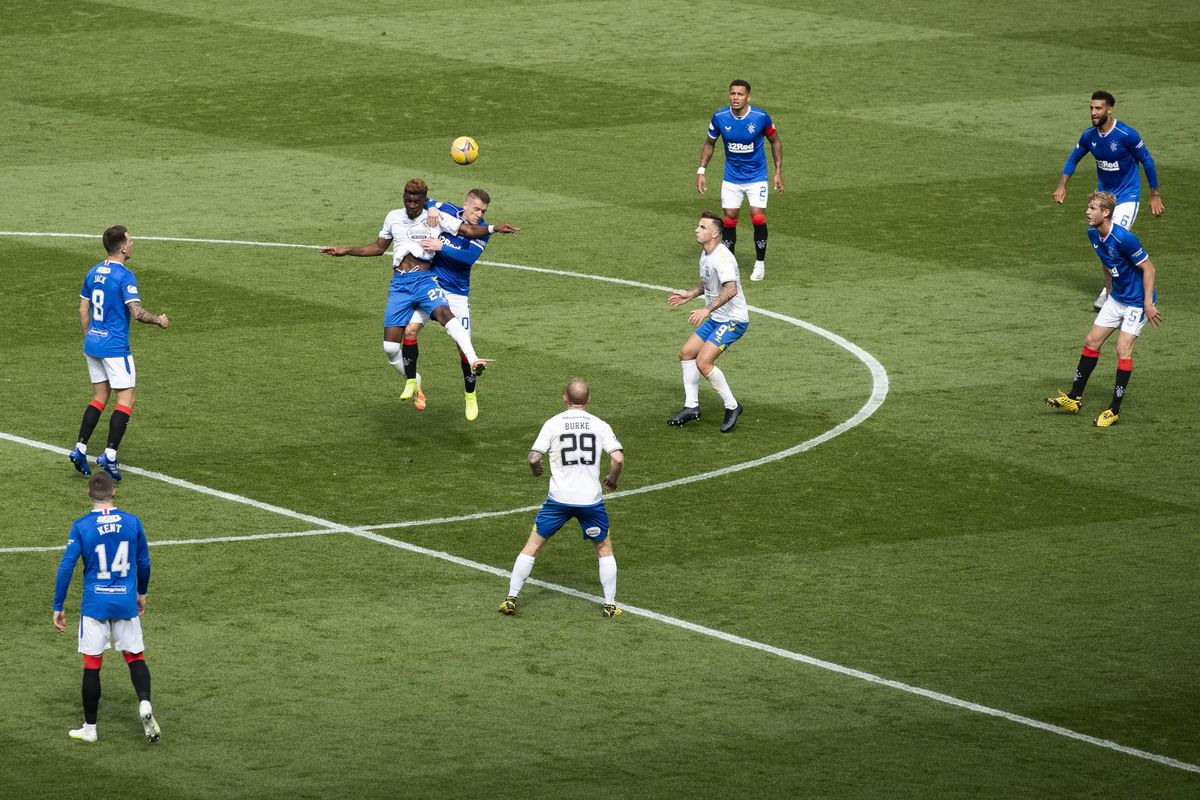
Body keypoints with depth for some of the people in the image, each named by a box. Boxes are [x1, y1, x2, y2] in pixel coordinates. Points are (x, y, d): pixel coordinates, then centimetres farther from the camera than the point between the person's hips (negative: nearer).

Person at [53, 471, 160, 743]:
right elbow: (144, 563, 9)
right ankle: (144, 703, -11)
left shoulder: (81, 527, -9)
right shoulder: (132, 522, -2)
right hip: (126, 603, 2)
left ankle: (89, 728, 13)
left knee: (92, 664, 6)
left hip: (95, 605, -2)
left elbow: (66, 567, -10)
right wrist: (142, 593, 26)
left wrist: (58, 607, -2)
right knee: (135, 656, 14)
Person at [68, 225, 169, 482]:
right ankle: (109, 455, -9)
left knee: (99, 397, 17)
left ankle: (80, 449, 10)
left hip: (93, 344, 8)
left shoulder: (93, 273, 8)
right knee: (126, 400, -1)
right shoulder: (125, 277, -16)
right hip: (115, 347, -8)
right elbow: (136, 313, -22)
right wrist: (159, 320, -5)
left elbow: (83, 310, 13)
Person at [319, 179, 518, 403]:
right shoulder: (393, 217, 14)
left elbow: (469, 230, -3)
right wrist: (345, 251, 24)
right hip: (399, 284, 3)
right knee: (390, 346, -3)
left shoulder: (436, 217, 3)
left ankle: (473, 360, -47)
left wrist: (493, 229, -20)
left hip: (424, 280, -3)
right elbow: (379, 247, 27)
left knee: (444, 313, -35)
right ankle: (412, 381, 22)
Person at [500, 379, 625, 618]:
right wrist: (612, 479, 13)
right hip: (591, 498, 1)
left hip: (559, 498, -1)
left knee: (532, 546, 11)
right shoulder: (599, 425, 1)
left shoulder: (553, 424, -2)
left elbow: (534, 457, -6)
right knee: (604, 548, 19)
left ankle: (511, 599, 8)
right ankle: (610, 604, 15)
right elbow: (618, 459, -7)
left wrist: (536, 469, 17)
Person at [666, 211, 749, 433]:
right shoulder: (705, 254, 8)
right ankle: (691, 407, 20)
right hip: (716, 319, 10)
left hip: (732, 321, -10)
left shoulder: (721, 257, -24)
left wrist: (707, 310, -43)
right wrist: (690, 295, 16)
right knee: (686, 353, 11)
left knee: (703, 363, -19)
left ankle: (732, 406, -4)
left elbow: (731, 289, -38)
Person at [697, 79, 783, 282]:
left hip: (756, 176, -2)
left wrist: (778, 172, -1)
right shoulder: (720, 117, -12)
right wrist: (701, 171, -1)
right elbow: (710, 143, 5)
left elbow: (775, 141, 0)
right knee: (729, 218, 0)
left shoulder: (760, 117, -17)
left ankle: (760, 264, 8)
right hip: (731, 177, 2)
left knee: (758, 218, -10)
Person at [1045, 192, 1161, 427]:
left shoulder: (1124, 239, -28)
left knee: (1123, 349, -13)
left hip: (1137, 301, -9)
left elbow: (1149, 269, -21)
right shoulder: (1094, 234, -1)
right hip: (1116, 298, 9)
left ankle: (1114, 410, -7)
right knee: (1092, 341, 8)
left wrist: (1148, 304, -22)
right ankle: (1075, 398, 17)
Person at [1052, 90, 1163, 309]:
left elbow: (1147, 161, -11)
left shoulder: (1127, 135, -22)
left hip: (1127, 196, -6)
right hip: (1104, 193, 6)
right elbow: (1073, 159, 9)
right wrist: (1061, 186, -4)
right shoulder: (1089, 136, -6)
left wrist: (1155, 195, -7)